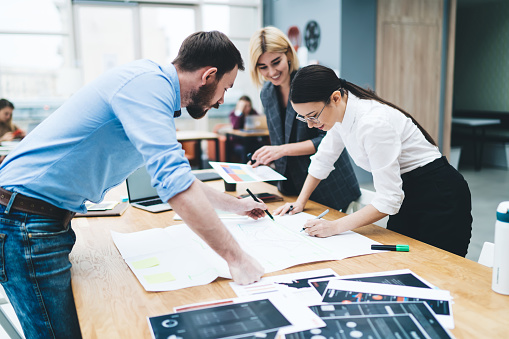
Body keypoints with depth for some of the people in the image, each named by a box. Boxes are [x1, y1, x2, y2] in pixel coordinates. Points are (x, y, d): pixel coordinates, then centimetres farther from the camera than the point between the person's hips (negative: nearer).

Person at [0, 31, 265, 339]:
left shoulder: (155, 86, 14)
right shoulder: (147, 83, -19)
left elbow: (175, 173, 26)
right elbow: (174, 181, -29)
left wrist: (235, 204, 29)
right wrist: (237, 258, -25)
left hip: (52, 219, 10)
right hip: (25, 220, -9)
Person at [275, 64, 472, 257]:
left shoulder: (373, 123, -30)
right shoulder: (340, 113, -4)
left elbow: (388, 200, -27)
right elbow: (323, 160, 13)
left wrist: (336, 226, -25)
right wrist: (299, 202, 11)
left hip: (438, 197, -8)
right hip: (407, 194, 8)